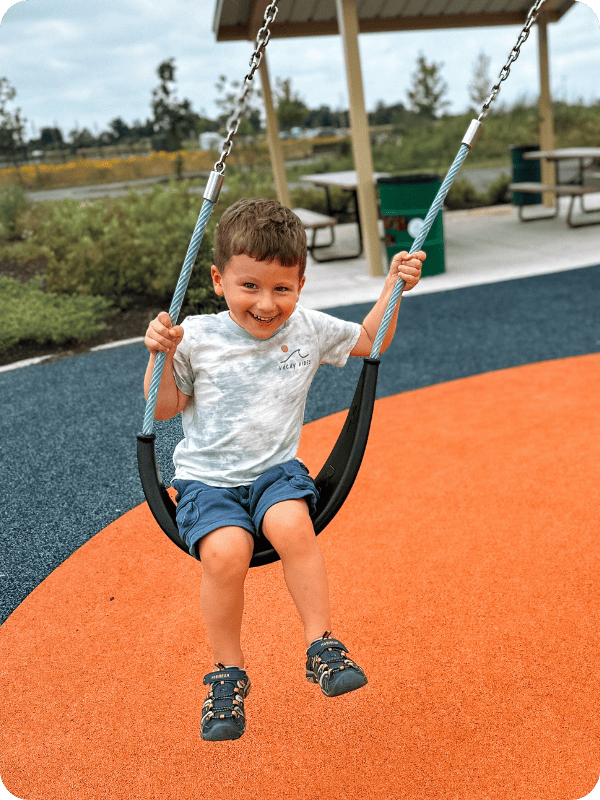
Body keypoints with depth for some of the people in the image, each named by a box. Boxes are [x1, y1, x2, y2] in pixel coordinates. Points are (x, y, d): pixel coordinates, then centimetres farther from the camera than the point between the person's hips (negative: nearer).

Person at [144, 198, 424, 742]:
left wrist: (393, 288, 9)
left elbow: (369, 341, 20)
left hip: (276, 469, 1)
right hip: (207, 477, -1)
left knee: (292, 524, -32)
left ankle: (322, 645, -13)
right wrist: (161, 356, -11)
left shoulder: (309, 329, 3)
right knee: (226, 550, -29)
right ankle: (227, 671, -5)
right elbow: (164, 408, 6)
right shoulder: (197, 337, -4)